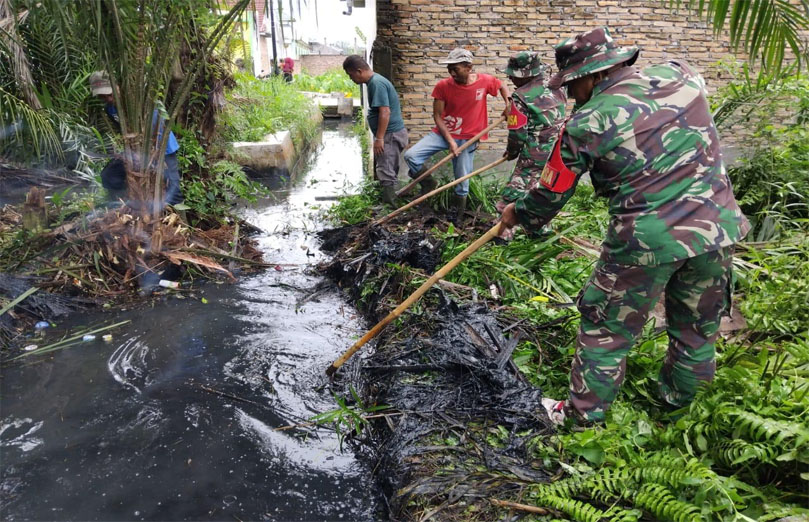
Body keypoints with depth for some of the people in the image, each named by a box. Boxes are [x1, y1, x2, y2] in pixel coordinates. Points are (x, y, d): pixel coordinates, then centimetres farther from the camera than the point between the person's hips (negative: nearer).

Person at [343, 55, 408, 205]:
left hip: (390, 135, -10)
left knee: (386, 174, -7)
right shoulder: (375, 81, 14)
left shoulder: (376, 83, -18)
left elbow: (385, 112, -25)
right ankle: (389, 203, 25)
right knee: (388, 172, 16)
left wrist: (379, 138, -23)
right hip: (391, 133, 10)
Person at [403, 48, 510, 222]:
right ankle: (428, 183, 9)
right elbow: (437, 115, -8)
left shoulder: (485, 81, -9)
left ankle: (457, 217, 27)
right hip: (443, 133, 0)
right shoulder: (443, 86, -12)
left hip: (467, 139, 0)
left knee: (462, 184, 5)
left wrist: (508, 103, -5)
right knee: (411, 156, -18)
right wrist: (450, 140, -16)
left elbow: (502, 86, 12)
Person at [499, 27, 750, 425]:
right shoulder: (681, 74, 3)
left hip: (646, 240, -6)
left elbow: (551, 193, 0)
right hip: (718, 227, 6)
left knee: (606, 328, 11)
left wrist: (517, 214, 17)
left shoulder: (586, 123, -11)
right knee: (698, 324, 22)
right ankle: (678, 400, 43)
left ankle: (584, 412, 23)